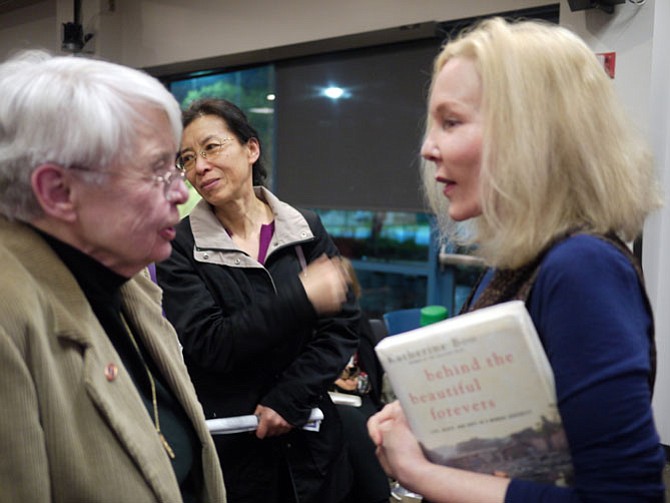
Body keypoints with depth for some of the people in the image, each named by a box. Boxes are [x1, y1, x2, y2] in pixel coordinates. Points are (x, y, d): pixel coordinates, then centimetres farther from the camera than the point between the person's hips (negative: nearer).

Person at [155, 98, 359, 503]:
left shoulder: (308, 231, 0)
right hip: (228, 449, -2)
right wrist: (301, 299, -24)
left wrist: (289, 399, -14)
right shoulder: (180, 247, -7)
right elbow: (204, 344, -18)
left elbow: (343, 328, -3)